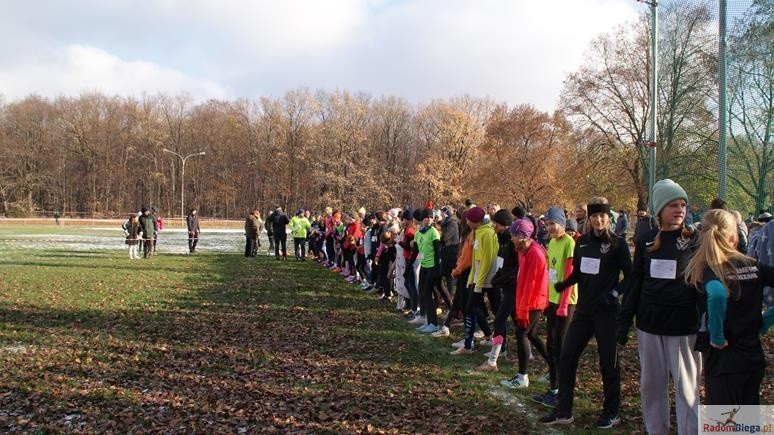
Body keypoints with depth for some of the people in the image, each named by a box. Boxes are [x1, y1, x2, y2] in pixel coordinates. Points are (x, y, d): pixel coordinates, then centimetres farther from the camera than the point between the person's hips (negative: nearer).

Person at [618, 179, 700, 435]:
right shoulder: (646, 241, 6)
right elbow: (634, 282, 10)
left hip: (683, 325, -4)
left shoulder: (694, 241, -3)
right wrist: (624, 321, 7)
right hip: (649, 324, 4)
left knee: (686, 386, 0)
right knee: (651, 384, 11)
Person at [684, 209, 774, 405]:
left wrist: (717, 337, -22)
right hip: (755, 358, 5)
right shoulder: (752, 266, 2)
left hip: (723, 361, -5)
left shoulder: (705, 270, -14)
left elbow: (717, 294, -37)